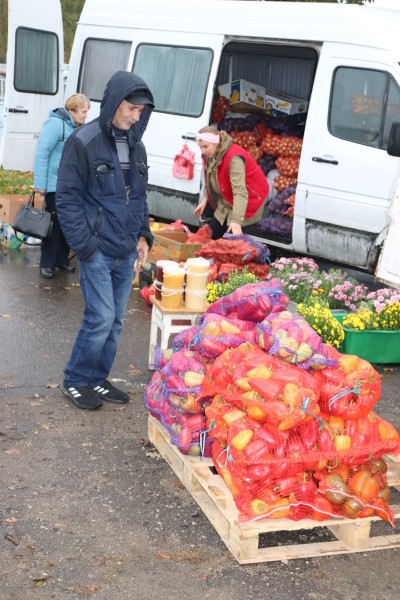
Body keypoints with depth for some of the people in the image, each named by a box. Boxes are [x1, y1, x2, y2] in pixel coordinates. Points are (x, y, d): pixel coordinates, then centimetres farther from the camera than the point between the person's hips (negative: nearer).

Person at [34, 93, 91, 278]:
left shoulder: (76, 128, 9)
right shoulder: (56, 124, -15)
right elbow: (42, 153, -17)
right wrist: (40, 183, -19)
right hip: (55, 185, -7)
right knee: (54, 224, -1)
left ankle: (62, 260, 25)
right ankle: (47, 264, 10)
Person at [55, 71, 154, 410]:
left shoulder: (136, 146, 11)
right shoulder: (84, 142, -9)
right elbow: (67, 198, -9)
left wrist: (144, 236, 10)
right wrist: (84, 245, -14)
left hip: (127, 253, 6)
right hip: (97, 251, -6)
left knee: (116, 321, 10)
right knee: (101, 318, -7)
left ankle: (98, 380, 25)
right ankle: (75, 381, 12)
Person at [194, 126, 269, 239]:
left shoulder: (234, 157, -32)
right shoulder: (210, 155, -5)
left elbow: (240, 192, -40)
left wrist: (236, 220, -49)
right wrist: (205, 199, -2)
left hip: (249, 198, -9)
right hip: (227, 200, 9)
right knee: (212, 233, 7)